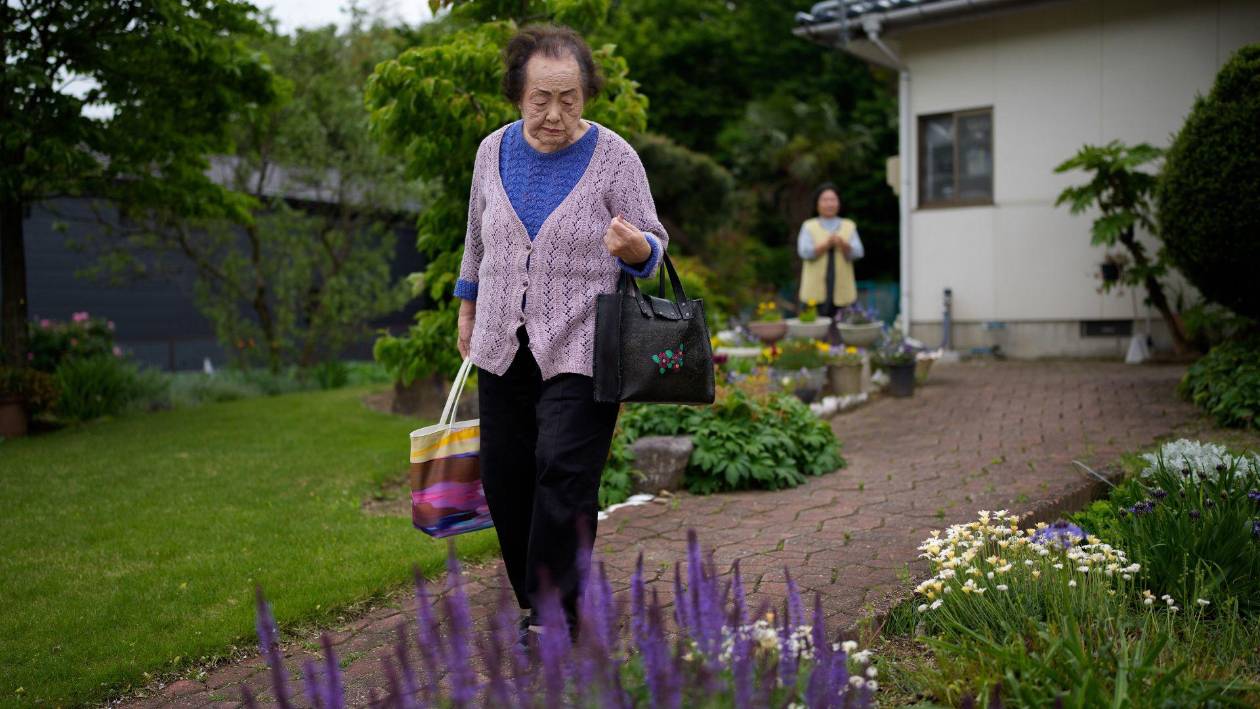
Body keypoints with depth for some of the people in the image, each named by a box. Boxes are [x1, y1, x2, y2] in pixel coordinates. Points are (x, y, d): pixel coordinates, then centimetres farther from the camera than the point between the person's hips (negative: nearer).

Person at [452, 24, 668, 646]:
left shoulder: (614, 156, -7)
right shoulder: (494, 151, 6)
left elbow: (652, 244, -3)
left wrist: (632, 244, -25)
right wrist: (468, 313, 21)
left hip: (581, 350, -4)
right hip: (503, 348, 5)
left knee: (564, 474, -10)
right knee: (505, 479, 9)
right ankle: (530, 591, 27)